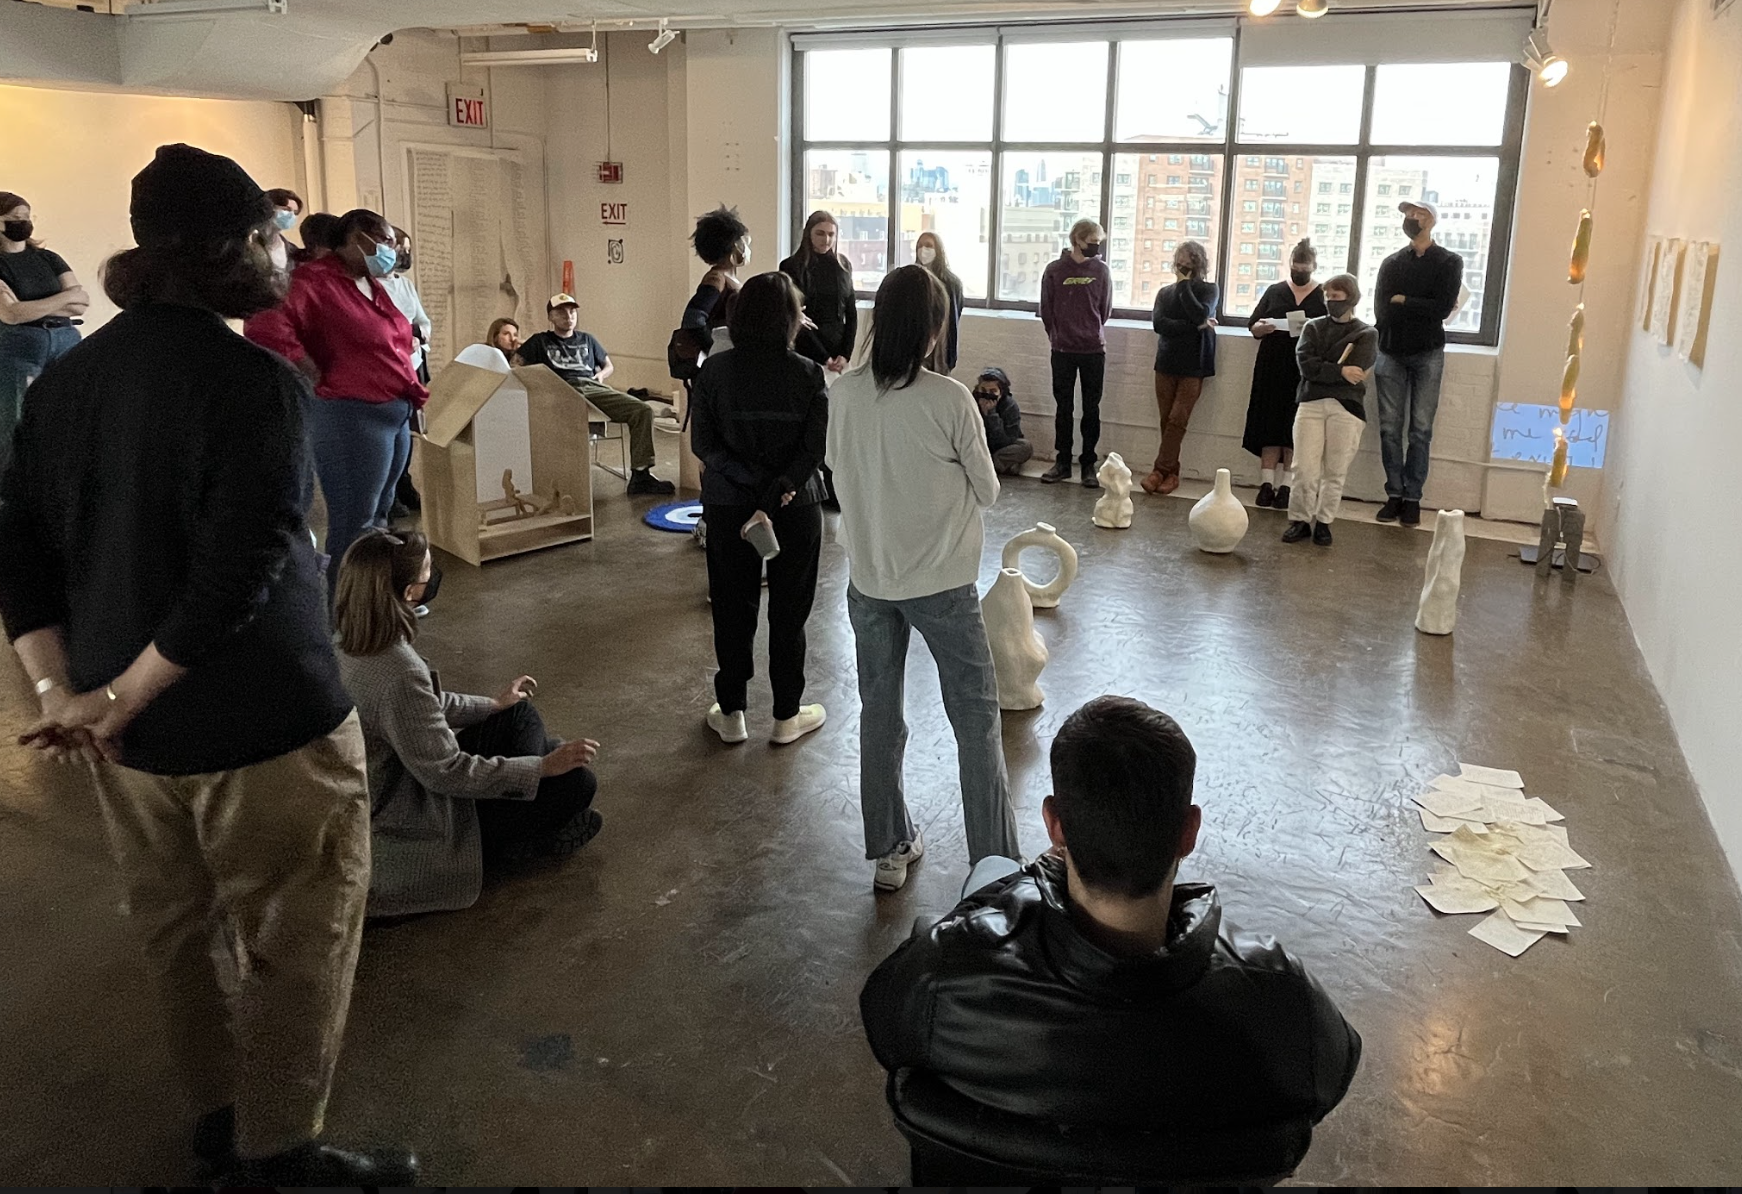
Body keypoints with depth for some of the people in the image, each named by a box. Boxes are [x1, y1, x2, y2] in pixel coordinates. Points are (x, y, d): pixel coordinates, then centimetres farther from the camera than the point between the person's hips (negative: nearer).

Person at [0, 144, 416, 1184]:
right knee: (295, 947, 10)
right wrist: (118, 699, -16)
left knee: (180, 934, 21)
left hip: (132, 727, 8)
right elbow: (240, 575, -25)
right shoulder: (256, 381, -17)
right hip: (262, 726, -7)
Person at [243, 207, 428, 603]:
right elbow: (264, 327, -28)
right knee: (353, 525, -3)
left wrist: (409, 392, 14)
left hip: (395, 415, 9)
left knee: (378, 518, 17)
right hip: (351, 418, -9)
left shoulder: (372, 284, 15)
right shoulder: (315, 280, -14)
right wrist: (319, 379, -21)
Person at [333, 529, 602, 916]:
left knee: (521, 717, 16)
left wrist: (493, 705, 22)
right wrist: (542, 767, -21)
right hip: (412, 822, -10)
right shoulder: (398, 672, -34)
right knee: (576, 783, -13)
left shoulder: (355, 644, -5)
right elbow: (445, 773, -28)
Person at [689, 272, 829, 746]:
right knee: (789, 613, 11)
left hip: (728, 507, 1)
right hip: (796, 509, -1)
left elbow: (703, 443, -10)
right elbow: (815, 450, -16)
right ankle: (787, 716, 21)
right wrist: (777, 493, -17)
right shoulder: (809, 375, -10)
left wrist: (753, 481, -13)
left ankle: (731, 713, 23)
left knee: (733, 609, 13)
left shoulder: (714, 371, -7)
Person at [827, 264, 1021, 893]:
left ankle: (890, 849, 27)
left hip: (868, 578, 4)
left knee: (880, 714, 16)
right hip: (942, 583, -4)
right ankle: (996, 864, 13)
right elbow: (986, 491, -7)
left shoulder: (844, 393, -7)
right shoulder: (950, 399, -18)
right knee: (976, 718, 9)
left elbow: (841, 475, 6)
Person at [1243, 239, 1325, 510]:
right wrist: (1262, 327, -13)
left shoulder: (1324, 296, 6)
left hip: (1305, 372, -2)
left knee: (1295, 426, -1)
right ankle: (1267, 482, 3)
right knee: (1269, 424, 0)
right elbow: (1252, 327, 10)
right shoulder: (1275, 291, 12)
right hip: (1272, 369, 2)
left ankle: (1286, 485, 2)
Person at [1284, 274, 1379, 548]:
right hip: (1311, 404, 1)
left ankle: (1324, 522, 13)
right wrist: (1340, 372, -12)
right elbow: (1306, 364, -4)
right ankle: (1300, 520, 7)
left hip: (1347, 408, -1)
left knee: (1335, 472, 1)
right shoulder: (1313, 328, 13)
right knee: (1306, 470, -6)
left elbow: (1356, 374, -8)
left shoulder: (1366, 334, 8)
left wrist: (1321, 369, -4)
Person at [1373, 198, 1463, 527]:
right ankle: (1394, 495, 6)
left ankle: (1413, 499, 1)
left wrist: (1402, 301, -6)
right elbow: (1381, 311, -2)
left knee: (1420, 430, -2)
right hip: (1391, 352, 3)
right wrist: (1423, 310, -8)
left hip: (1427, 355, -3)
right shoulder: (1391, 263, 12)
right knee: (1390, 428, 1)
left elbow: (1442, 308, -12)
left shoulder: (1449, 262, 4)